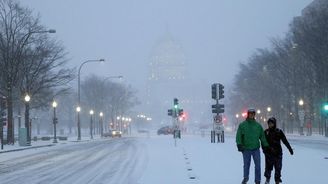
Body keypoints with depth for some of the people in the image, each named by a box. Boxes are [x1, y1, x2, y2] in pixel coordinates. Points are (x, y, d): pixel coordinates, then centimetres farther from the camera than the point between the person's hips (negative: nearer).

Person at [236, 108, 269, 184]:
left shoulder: (258, 125, 7)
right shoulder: (242, 125, 0)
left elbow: (262, 136, 12)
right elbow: (238, 136, -3)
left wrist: (265, 146, 9)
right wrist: (239, 144, -14)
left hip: (256, 149, 1)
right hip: (246, 149, -1)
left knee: (258, 165, 0)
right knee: (246, 165, 10)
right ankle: (246, 177, 33)